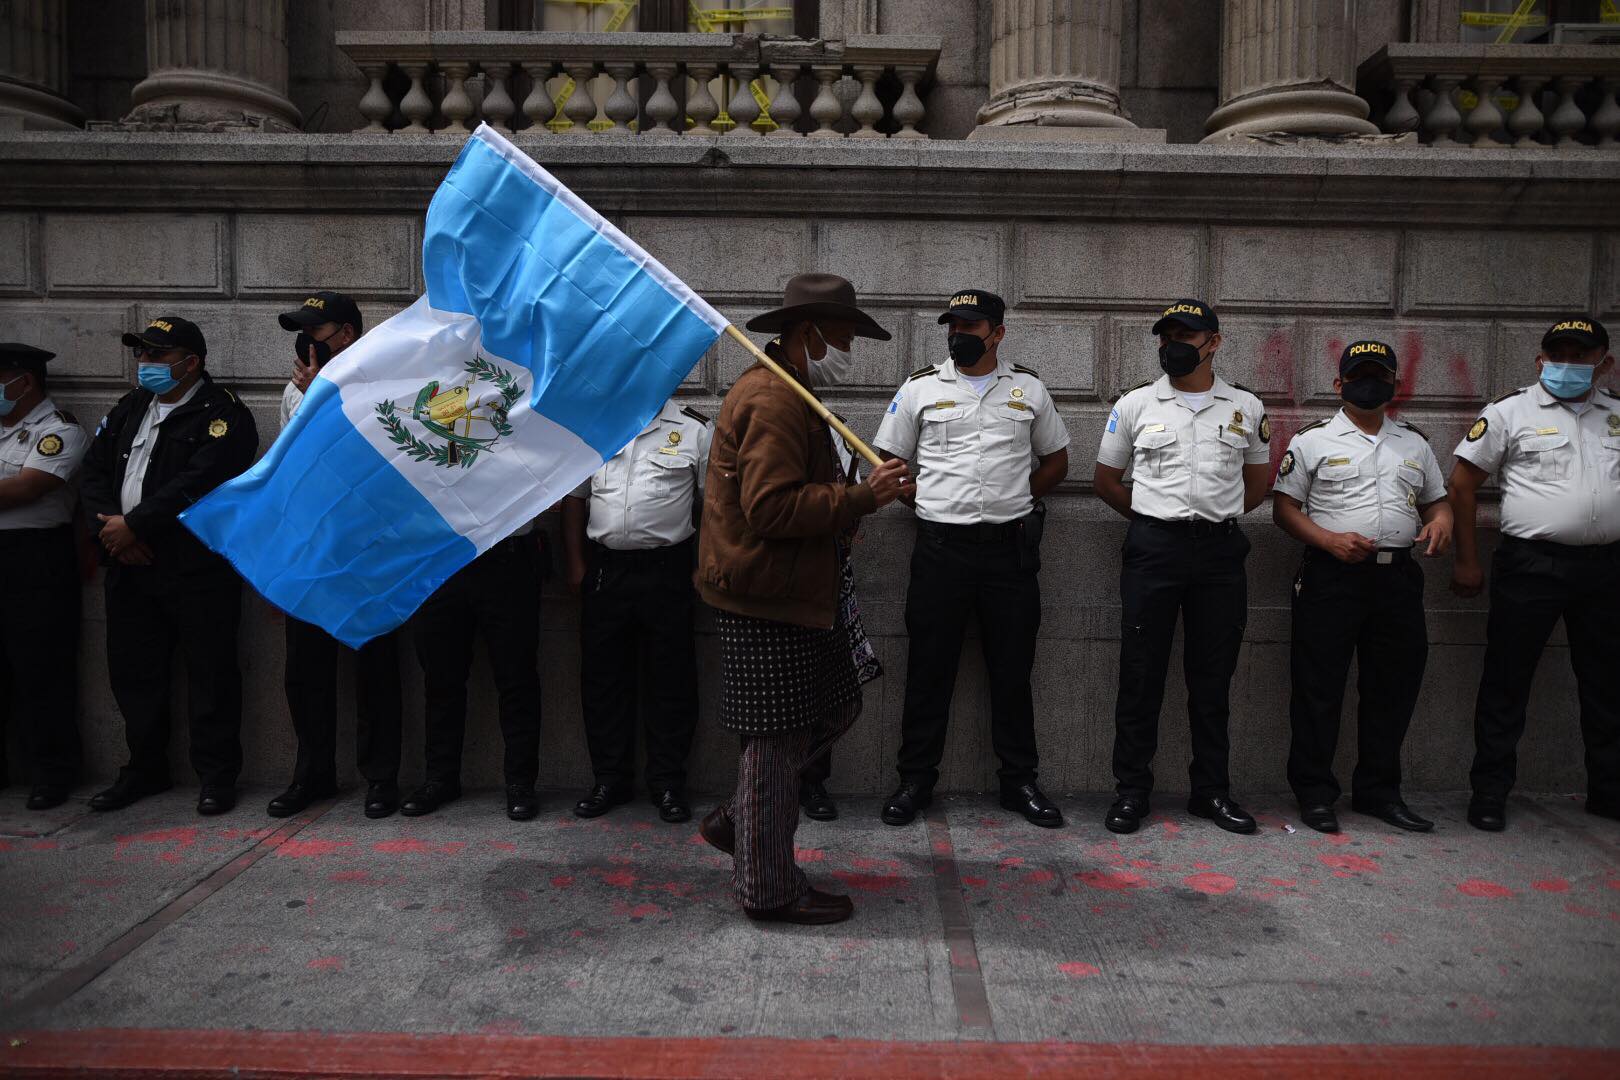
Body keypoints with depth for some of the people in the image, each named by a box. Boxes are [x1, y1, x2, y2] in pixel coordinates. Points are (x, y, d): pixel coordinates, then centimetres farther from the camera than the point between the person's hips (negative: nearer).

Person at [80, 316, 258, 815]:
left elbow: (196, 484, -18)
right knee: (134, 672, 14)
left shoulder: (223, 415, -7)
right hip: (130, 566, 7)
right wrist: (110, 525, -5)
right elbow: (95, 470, 12)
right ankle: (145, 769, 30)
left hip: (198, 568, -7)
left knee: (210, 673, -1)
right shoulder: (130, 408, 17)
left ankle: (217, 776, 10)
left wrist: (133, 524, -16)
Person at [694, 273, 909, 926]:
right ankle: (768, 889, 13)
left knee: (836, 708, 16)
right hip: (767, 598, -11)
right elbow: (772, 507, -25)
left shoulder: (784, 393, 20)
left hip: (792, 591, 11)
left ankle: (737, 820, 26)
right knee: (777, 739, -1)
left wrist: (848, 506, 14)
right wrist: (863, 497, -21)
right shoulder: (774, 399, -16)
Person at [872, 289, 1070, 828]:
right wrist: (930, 505, 0)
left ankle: (1019, 781, 20)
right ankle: (916, 780, 16)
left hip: (1011, 546, 1)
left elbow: (1056, 461, 18)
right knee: (929, 667, 4)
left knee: (1013, 668, 7)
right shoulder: (920, 389, 6)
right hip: (941, 547, -1)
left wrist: (1016, 500, 5)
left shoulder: (1029, 389, 10)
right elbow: (889, 463, 10)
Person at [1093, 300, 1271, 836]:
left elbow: (1257, 482, 18)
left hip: (1221, 552, 1)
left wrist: (1218, 517, 7)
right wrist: (1153, 519, 7)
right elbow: (1106, 478, 12)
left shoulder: (1246, 407, 9)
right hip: (1152, 549, -1)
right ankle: (1131, 791, 11)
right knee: (1141, 673, 1)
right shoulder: (1135, 404, 5)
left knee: (1213, 677, 8)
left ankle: (1212, 791, 20)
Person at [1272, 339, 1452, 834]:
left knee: (1393, 687, 10)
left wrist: (1441, 521, -3)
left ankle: (1378, 790, 23)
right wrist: (1330, 541, -15)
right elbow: (1284, 507, -1)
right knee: (1319, 687, -1)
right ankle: (1314, 793, 9)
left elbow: (1436, 499, 21)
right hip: (1331, 576, -4)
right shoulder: (1312, 440, 3)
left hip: (1398, 577, 5)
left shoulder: (1415, 443, 16)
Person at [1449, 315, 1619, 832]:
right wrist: (1466, 560, -5)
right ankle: (1489, 793, 10)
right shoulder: (1510, 411, -1)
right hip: (1531, 566, -4)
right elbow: (1463, 483, -2)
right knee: (1506, 682, 1)